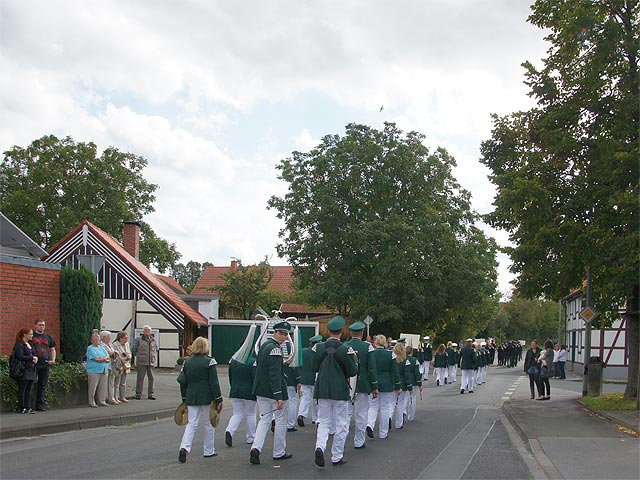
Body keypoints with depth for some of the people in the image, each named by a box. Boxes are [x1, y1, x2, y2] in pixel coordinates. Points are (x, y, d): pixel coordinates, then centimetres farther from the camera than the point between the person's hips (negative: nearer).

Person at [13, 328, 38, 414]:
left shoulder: (30, 344, 18)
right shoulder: (19, 344, -8)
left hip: (31, 370, 8)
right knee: (22, 389, -3)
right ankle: (21, 408, 1)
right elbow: (20, 356, -18)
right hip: (23, 370, -8)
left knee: (30, 389, 6)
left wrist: (35, 359, 3)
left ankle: (28, 407, 9)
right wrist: (32, 358, -10)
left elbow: (34, 354, 26)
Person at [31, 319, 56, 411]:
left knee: (43, 386, 6)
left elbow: (52, 349, 21)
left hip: (45, 364, 4)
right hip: (34, 364, -4)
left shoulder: (48, 337, 15)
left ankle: (40, 404, 12)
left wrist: (53, 360, 6)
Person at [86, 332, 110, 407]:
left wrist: (101, 359, -7)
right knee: (93, 387, -3)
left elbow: (108, 358, 11)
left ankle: (101, 401, 16)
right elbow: (97, 359, -15)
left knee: (103, 387, 8)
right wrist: (105, 358, -2)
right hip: (94, 371, -6)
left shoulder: (102, 348, 18)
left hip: (104, 371, 7)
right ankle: (91, 402, 5)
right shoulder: (90, 348, -4)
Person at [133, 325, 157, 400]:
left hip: (151, 362, 4)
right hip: (141, 362, -4)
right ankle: (138, 394, 4)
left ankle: (150, 394, 9)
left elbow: (156, 349, 25)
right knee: (140, 378, -3)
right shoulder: (139, 339, 3)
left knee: (151, 378, 3)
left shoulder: (153, 340, 15)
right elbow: (134, 349, 7)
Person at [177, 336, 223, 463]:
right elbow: (214, 382, -12)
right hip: (207, 398, -4)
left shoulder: (187, 362, 4)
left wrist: (185, 399, 13)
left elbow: (182, 381, 5)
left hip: (191, 398, 4)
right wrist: (218, 400, -6)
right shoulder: (209, 362, -10)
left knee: (191, 424, 7)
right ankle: (209, 451, 19)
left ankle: (184, 447, -13)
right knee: (209, 425, 11)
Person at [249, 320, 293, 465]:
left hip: (261, 391, 8)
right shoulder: (275, 349, -19)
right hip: (274, 391, -8)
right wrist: (278, 397, -27)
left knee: (264, 419, 11)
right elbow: (275, 375, -25)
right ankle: (279, 453, 17)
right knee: (281, 421, 8)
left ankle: (256, 448, -6)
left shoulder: (264, 345, 11)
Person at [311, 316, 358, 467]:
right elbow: (352, 372, -7)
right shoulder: (345, 350, -14)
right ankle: (337, 457, 13)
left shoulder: (318, 348, -3)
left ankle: (320, 447, -12)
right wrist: (354, 358, 7)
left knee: (323, 422, 13)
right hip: (340, 392, -3)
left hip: (322, 391, 3)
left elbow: (315, 368, 8)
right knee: (341, 425, 9)